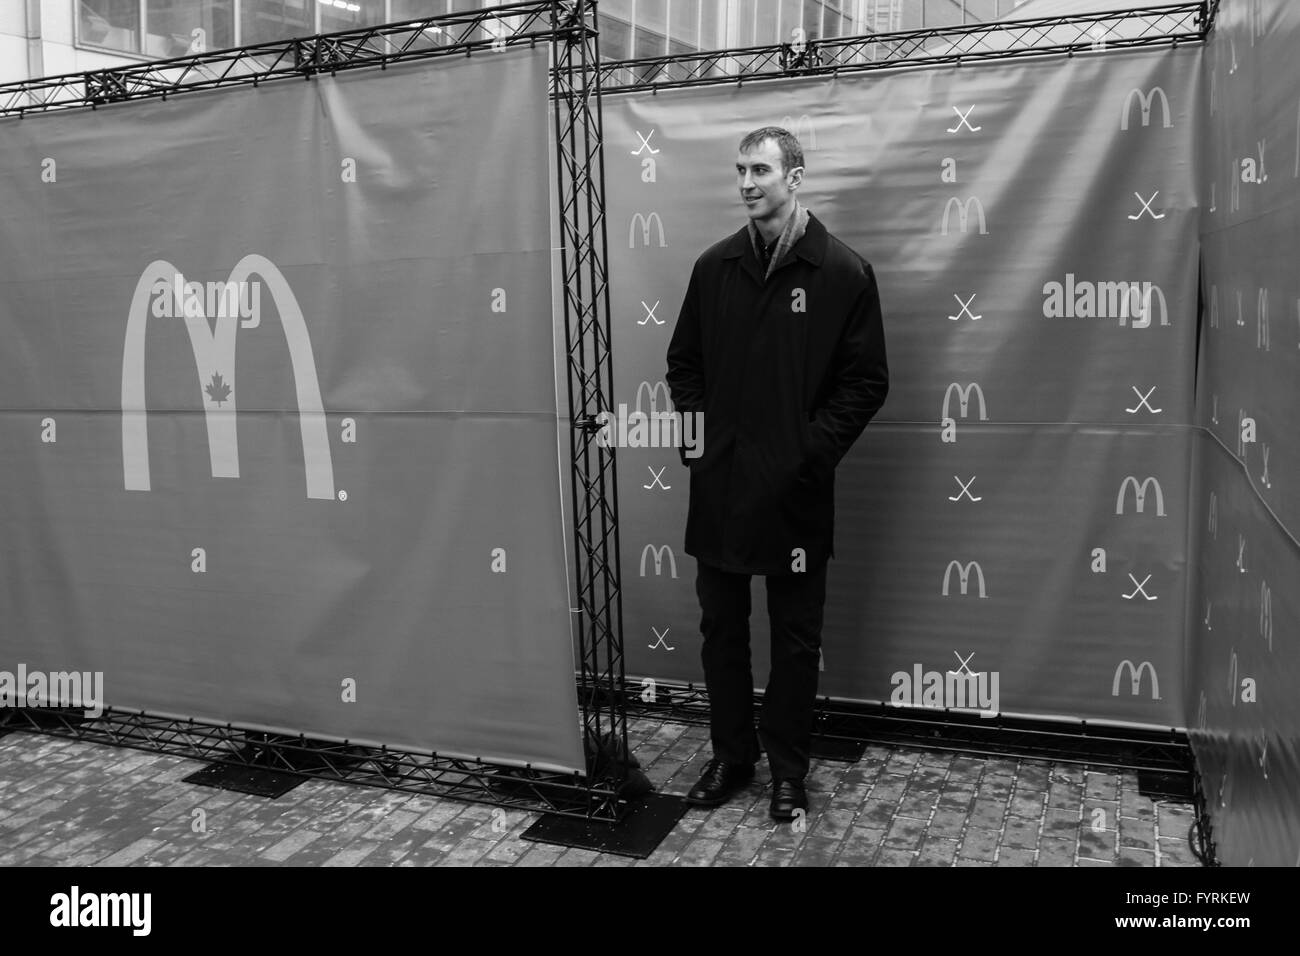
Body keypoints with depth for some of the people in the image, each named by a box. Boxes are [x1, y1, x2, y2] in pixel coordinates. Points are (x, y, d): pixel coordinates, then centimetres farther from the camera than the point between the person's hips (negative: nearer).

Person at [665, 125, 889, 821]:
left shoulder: (843, 272, -4)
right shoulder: (714, 267, 7)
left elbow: (866, 381, -4)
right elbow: (683, 364, 13)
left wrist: (814, 452, -12)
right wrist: (696, 435, 0)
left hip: (794, 491, -3)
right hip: (718, 485, 4)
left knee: (796, 638, 9)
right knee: (721, 629, 13)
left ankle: (789, 769, 26)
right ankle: (731, 756, 31)